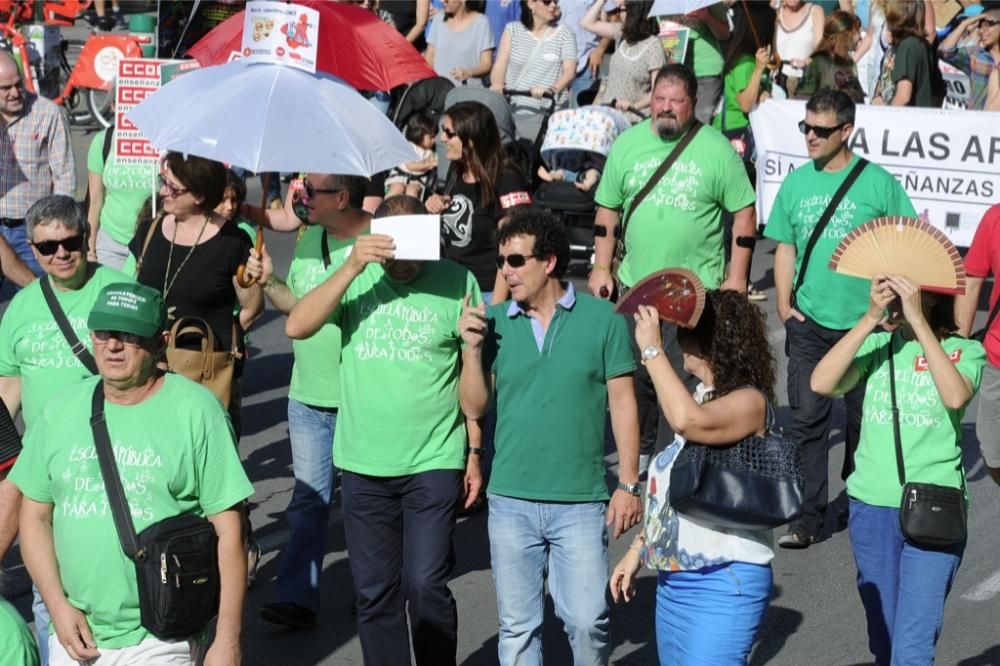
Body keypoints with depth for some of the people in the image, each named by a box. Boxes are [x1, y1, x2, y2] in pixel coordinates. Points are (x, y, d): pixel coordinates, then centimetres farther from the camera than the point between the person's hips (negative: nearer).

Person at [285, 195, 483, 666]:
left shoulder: (456, 282, -6)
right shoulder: (357, 278, 0)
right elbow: (296, 326, -13)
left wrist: (476, 454, 3)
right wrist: (352, 268, -20)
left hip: (434, 463, -3)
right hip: (363, 464, 3)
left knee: (426, 586, -7)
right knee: (374, 592, 10)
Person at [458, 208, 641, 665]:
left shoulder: (601, 319, -3)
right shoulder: (494, 322, 3)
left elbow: (622, 403, -1)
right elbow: (474, 407, 5)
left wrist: (628, 484, -4)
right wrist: (472, 348, -9)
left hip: (581, 503, -2)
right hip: (511, 502, 2)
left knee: (587, 621, -2)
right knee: (517, 626, 10)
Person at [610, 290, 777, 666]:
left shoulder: (749, 402, -14)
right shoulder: (703, 397, 12)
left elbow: (686, 420, -35)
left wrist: (652, 349, -24)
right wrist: (638, 548, 22)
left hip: (723, 583, -9)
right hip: (674, 579, 9)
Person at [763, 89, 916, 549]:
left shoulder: (878, 183, -6)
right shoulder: (797, 182, 5)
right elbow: (785, 247, 10)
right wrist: (784, 303, 1)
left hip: (866, 322, -2)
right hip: (809, 323, 2)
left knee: (864, 418, 11)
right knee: (807, 420, -1)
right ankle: (807, 515, 3)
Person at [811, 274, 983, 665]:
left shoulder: (964, 351, -2)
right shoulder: (877, 344, 4)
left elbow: (955, 396, -24)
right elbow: (821, 383, -13)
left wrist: (918, 321, -22)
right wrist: (871, 318, -17)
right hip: (872, 506, 3)